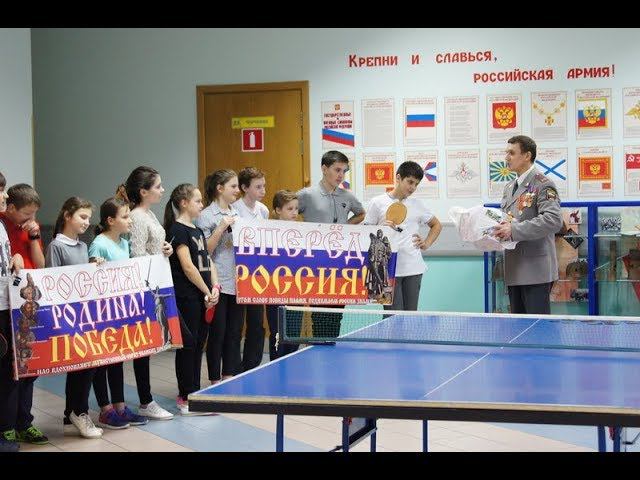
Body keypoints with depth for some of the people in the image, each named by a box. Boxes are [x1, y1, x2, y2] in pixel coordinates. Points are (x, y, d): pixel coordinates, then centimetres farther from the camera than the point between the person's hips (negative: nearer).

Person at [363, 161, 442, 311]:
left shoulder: (417, 204, 12)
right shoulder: (377, 202, 3)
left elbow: (436, 225, 26)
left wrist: (426, 244, 11)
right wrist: (381, 229, -13)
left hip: (413, 269, 3)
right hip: (388, 269, -3)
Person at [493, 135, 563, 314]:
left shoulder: (542, 184, -9)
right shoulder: (509, 187, 18)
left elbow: (554, 220, -22)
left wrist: (514, 230, -24)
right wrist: (499, 229, 2)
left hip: (535, 270, -8)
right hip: (514, 271, 8)